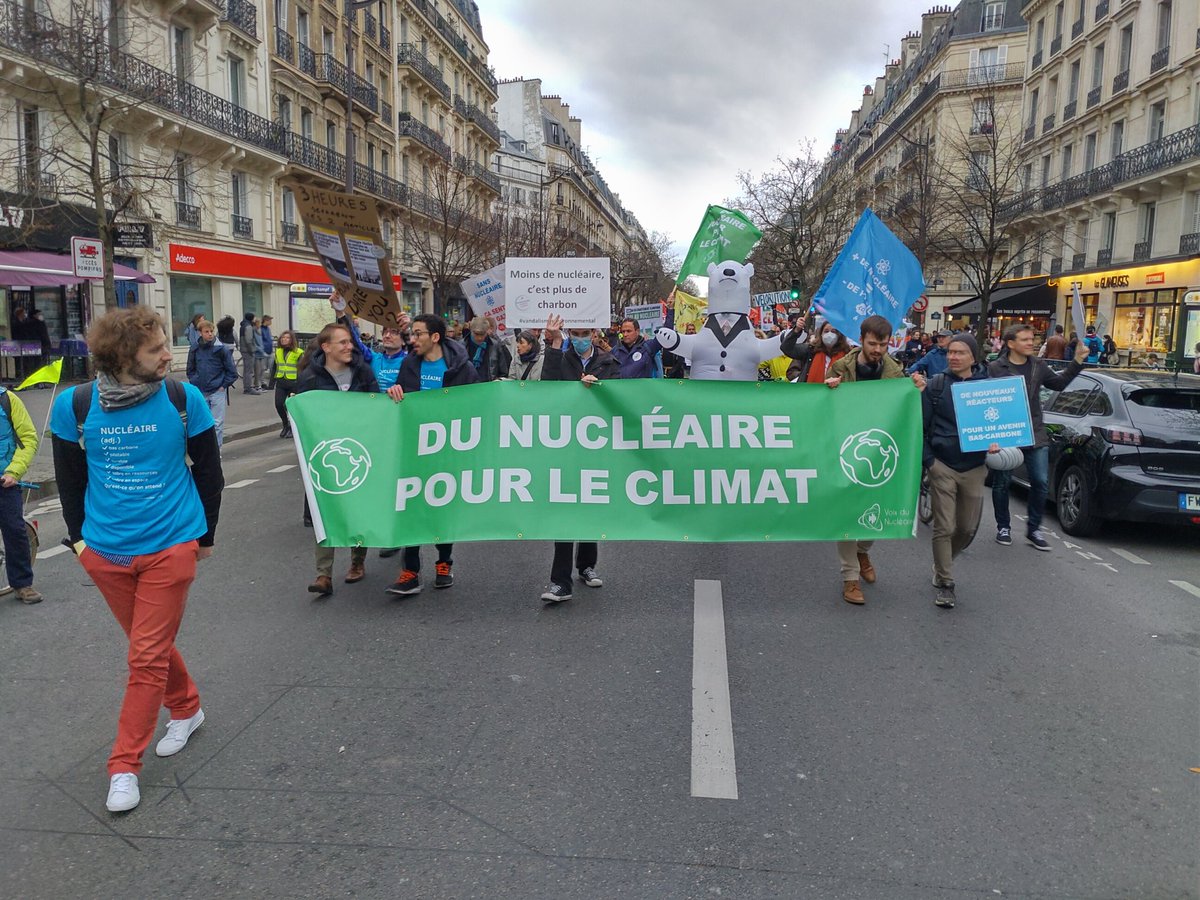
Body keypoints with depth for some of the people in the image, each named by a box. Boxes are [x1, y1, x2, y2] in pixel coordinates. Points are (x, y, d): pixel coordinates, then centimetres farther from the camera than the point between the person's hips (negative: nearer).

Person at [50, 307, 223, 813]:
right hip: (105, 552, 2)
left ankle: (124, 766, 13)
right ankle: (186, 709, 42)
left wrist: (205, 535, 8)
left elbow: (209, 472, 2)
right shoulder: (74, 405, -6)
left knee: (147, 657, 0)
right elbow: (69, 478, 7)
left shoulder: (184, 399, -9)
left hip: (171, 548, -2)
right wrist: (78, 537, 9)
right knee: (151, 644, 17)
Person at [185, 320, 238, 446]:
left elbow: (232, 371, -4)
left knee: (217, 423, 0)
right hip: (201, 392, 3)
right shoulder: (195, 350, 3)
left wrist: (224, 385, -6)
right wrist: (195, 382, 4)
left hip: (217, 392, -3)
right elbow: (190, 370, 16)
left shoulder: (222, 349, -7)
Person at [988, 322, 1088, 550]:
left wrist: (1077, 361, 12)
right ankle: (1003, 527, 24)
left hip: (1035, 435, 4)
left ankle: (1033, 529, 17)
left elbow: (1059, 383, 22)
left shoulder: (1038, 366, 8)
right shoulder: (995, 368, -8)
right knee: (1002, 483, 7)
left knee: (1040, 483, 2)